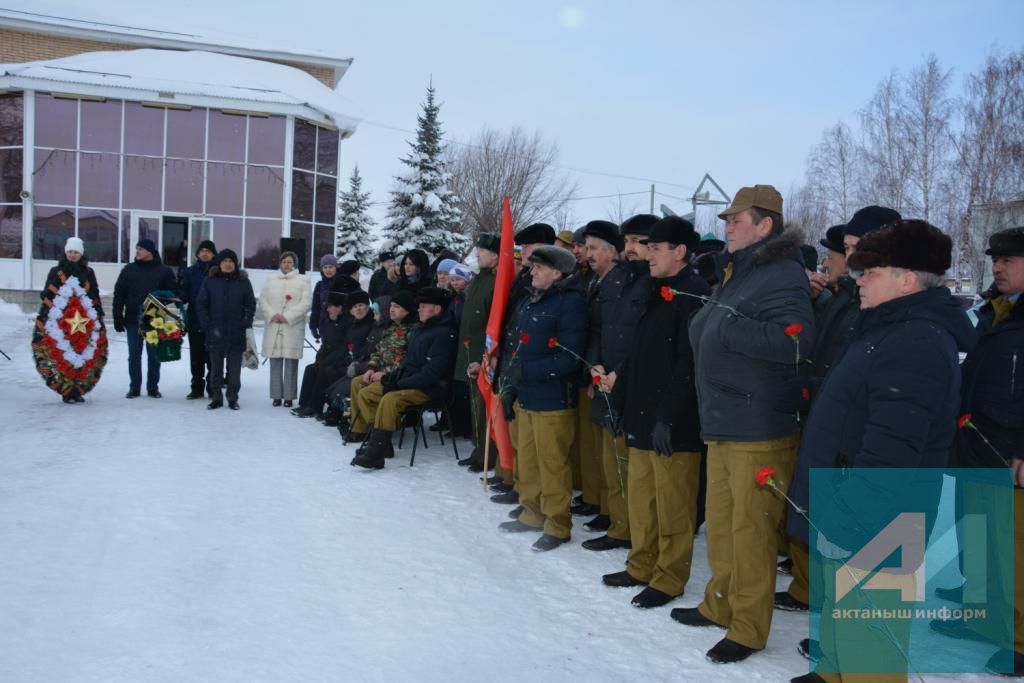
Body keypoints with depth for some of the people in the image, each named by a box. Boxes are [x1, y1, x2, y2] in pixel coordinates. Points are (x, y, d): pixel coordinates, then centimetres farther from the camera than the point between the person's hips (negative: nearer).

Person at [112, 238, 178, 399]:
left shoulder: (165, 271, 1)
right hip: (133, 319, 2)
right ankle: (134, 387, 15)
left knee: (154, 355, 5)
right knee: (134, 355, 6)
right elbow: (119, 294, 4)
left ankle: (153, 387, 15)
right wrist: (118, 318, -1)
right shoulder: (129, 269, 5)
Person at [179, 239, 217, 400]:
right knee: (196, 358, 9)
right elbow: (182, 295, 4)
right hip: (194, 321, 3)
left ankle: (213, 388, 13)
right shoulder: (190, 272, 8)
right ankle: (197, 387, 18)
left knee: (212, 357, 4)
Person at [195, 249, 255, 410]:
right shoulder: (210, 281, 2)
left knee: (234, 368, 5)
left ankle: (233, 398, 13)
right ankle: (216, 397, 17)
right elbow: (200, 304, 2)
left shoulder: (243, 281, 2)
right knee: (216, 368, 9)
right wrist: (207, 324, -7)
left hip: (236, 334, 0)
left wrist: (246, 323, -7)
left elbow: (251, 304, 4)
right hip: (215, 333, 1)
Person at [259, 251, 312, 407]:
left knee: (291, 363, -4)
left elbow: (306, 302, -5)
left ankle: (289, 396, 1)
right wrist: (272, 315, -8)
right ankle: (276, 395, 10)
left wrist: (288, 317, -11)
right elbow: (263, 300, 9)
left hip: (293, 328, -3)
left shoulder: (303, 280, 5)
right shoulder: (271, 280, 15)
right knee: (275, 363, 4)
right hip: (273, 327, 3)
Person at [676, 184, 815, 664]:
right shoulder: (733, 273, 15)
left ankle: (748, 629, 16)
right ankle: (721, 604, 34)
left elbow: (794, 340, -28)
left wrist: (726, 329, -24)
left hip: (760, 429, -9)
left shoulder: (781, 275, -14)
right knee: (719, 522, 18)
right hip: (721, 423, 9)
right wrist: (707, 327, 2)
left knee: (750, 531, 2)